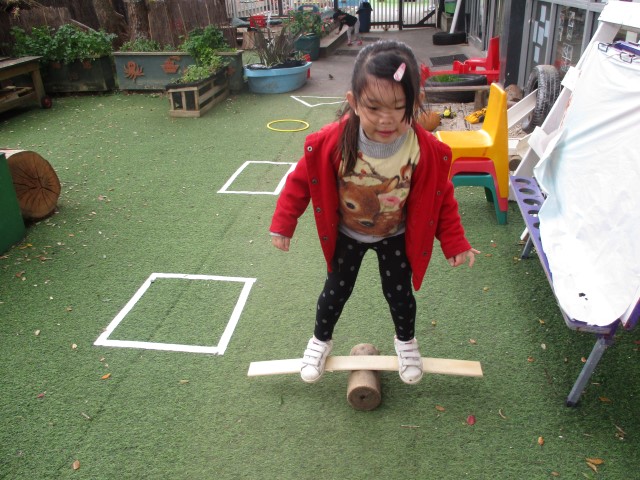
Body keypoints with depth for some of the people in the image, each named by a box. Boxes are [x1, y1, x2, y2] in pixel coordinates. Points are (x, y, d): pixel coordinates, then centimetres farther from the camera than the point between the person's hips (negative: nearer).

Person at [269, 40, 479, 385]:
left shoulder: (427, 151, -29)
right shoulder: (331, 143, -32)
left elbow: (441, 198, -12)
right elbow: (301, 181, -15)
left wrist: (455, 243, -10)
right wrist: (282, 225, -8)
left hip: (396, 237, 0)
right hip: (346, 235, 0)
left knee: (399, 293, 16)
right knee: (336, 291, 16)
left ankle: (405, 340, 49)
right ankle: (320, 340, 46)